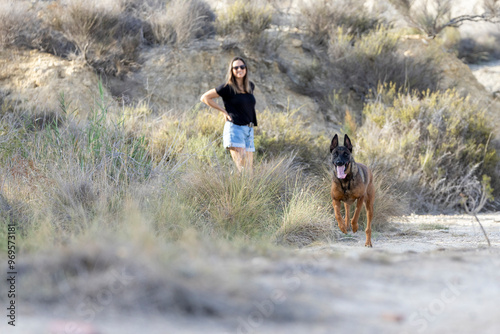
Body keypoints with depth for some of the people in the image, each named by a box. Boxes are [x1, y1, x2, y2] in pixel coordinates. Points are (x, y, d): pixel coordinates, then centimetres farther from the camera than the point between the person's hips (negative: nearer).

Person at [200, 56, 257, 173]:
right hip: (234, 129, -7)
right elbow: (205, 97, -2)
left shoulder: (250, 86, 13)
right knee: (242, 169, -18)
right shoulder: (228, 88, -6)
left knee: (249, 171, 3)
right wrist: (224, 111, -4)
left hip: (249, 131, 7)